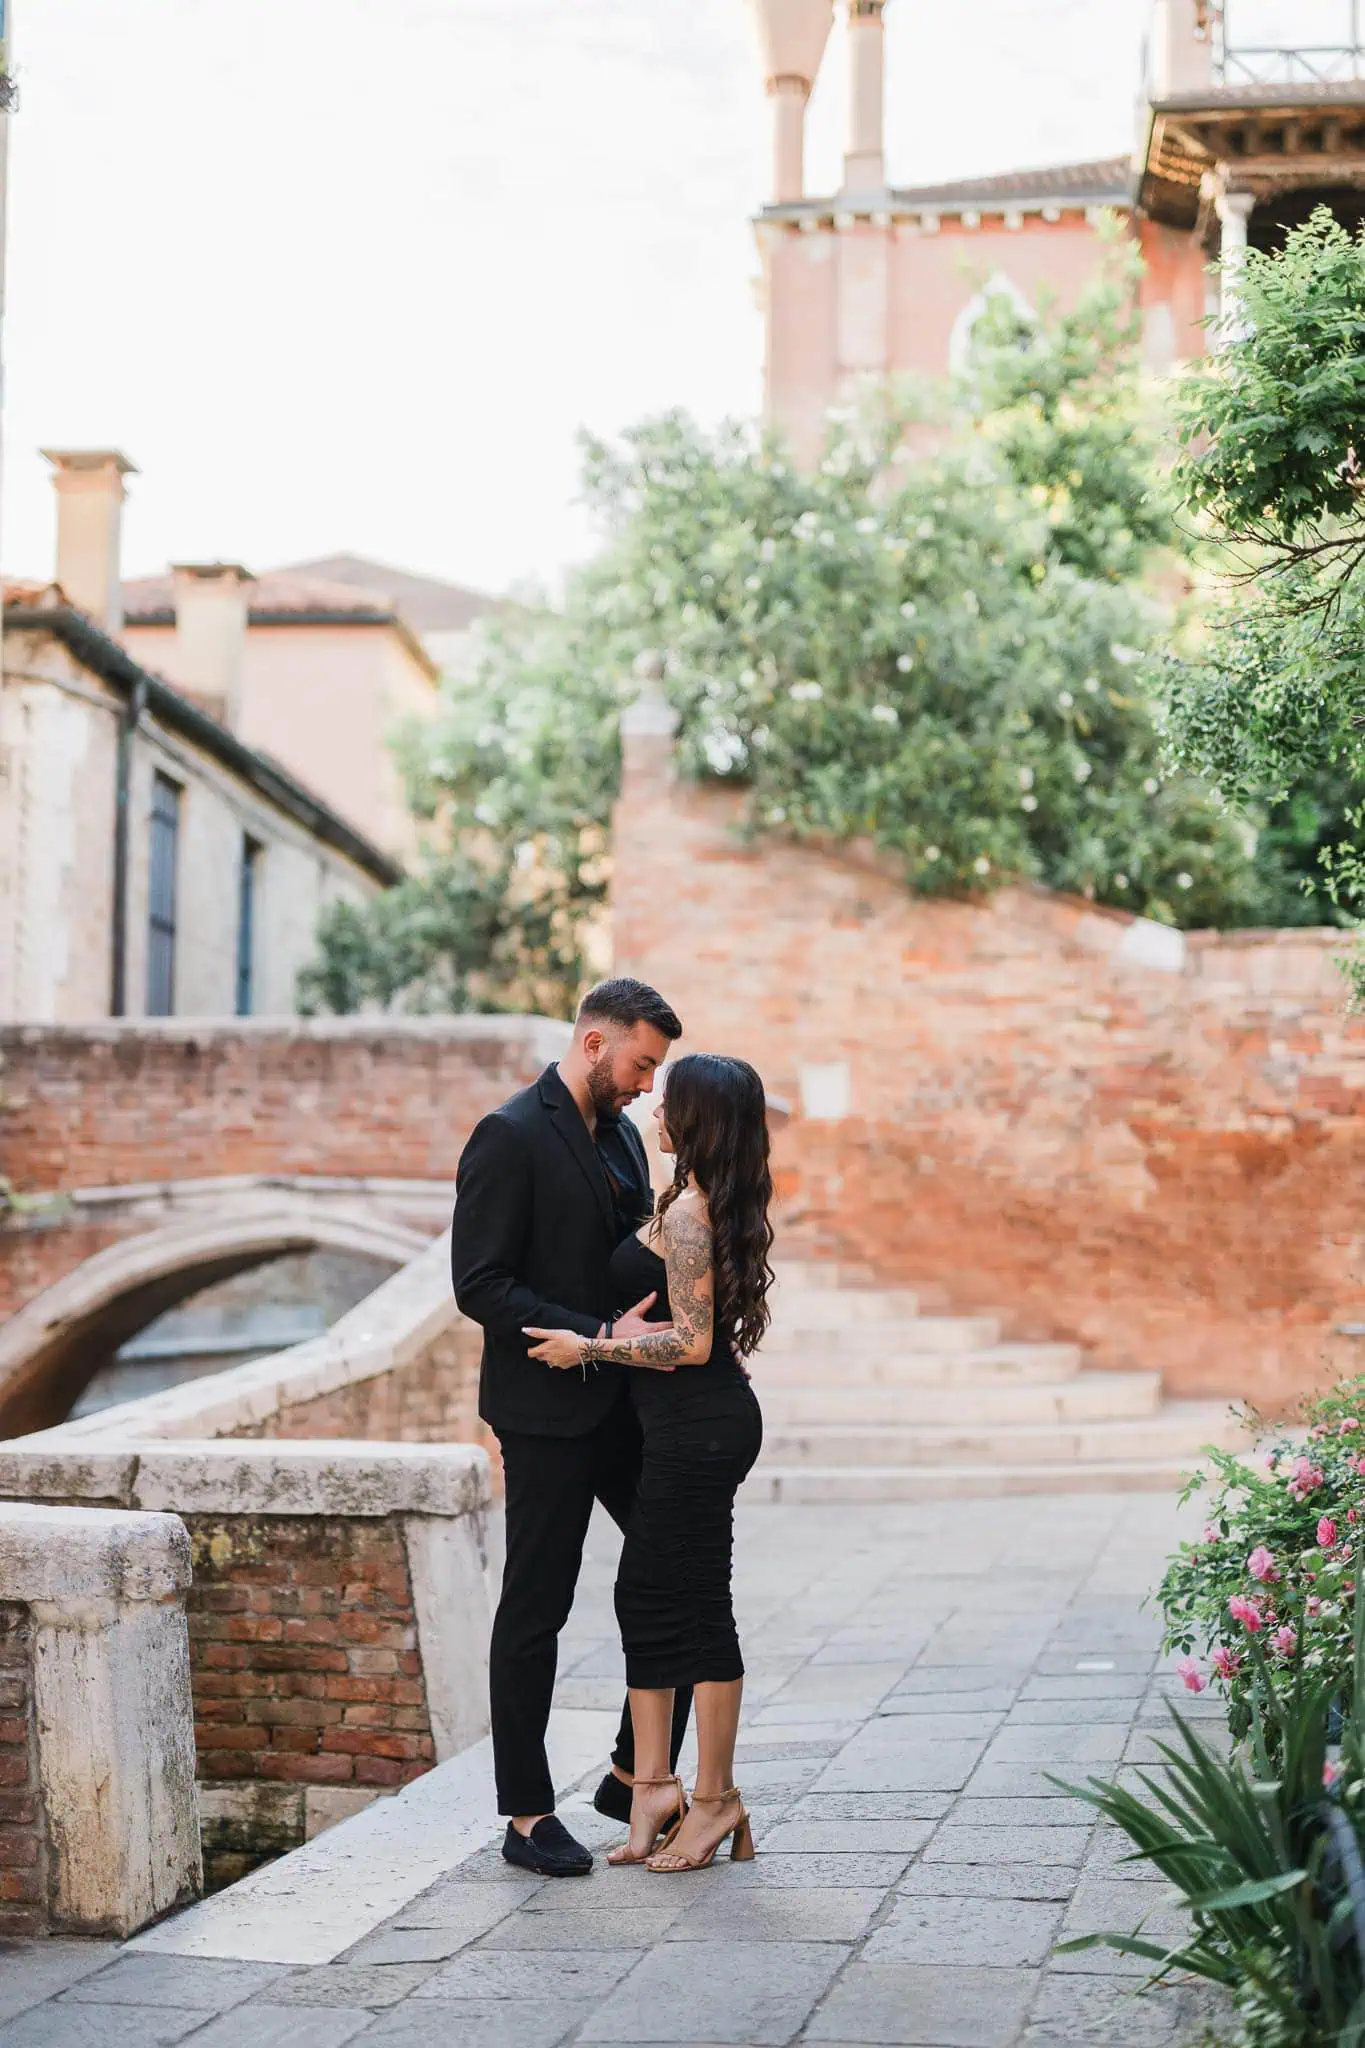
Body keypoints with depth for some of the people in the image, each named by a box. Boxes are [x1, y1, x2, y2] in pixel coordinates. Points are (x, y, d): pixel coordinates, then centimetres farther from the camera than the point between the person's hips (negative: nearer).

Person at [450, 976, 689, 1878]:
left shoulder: (621, 1135, 13)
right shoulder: (510, 1137, -13)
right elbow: (481, 1287, -18)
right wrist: (599, 1336, -23)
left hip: (624, 1403, 8)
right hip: (549, 1413, -8)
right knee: (537, 1610, 2)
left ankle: (635, 1775, 22)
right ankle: (528, 1814, 12)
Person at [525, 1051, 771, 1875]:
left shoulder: (688, 1212, -17)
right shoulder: (724, 1204, 11)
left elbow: (692, 1343, -21)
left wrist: (590, 1348, -13)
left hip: (698, 1427, -10)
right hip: (702, 1421, 10)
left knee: (697, 1607, -1)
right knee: (645, 1597, 13)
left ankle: (715, 1799, 9)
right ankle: (656, 1785, 17)